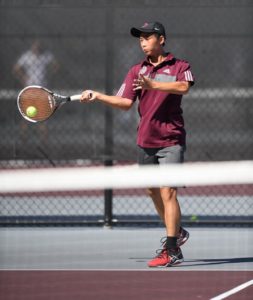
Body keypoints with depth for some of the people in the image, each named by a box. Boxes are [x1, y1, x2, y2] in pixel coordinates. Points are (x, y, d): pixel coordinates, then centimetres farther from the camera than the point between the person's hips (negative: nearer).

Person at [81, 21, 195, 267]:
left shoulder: (179, 66, -2)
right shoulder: (137, 71, 11)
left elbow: (183, 87, -23)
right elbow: (125, 102, 4)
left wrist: (152, 84, -32)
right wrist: (97, 97, -8)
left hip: (171, 140, -6)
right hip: (145, 141, 6)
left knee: (167, 192, -14)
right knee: (153, 191, 14)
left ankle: (172, 251, -15)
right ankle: (176, 233, 36)